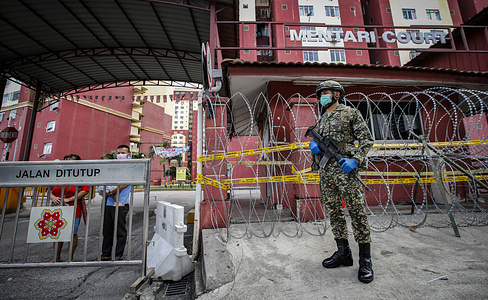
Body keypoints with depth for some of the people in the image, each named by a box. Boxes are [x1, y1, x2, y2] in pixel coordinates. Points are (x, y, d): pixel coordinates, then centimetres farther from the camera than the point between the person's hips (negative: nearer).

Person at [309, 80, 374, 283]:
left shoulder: (351, 113, 5)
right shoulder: (321, 119, 22)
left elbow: (367, 139, 0)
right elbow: (315, 140, 26)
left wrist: (355, 159, -16)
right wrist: (313, 145, 1)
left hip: (345, 168, -6)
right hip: (325, 170, 6)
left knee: (357, 211, -4)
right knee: (333, 211, 8)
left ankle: (365, 259, 11)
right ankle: (343, 252, 22)